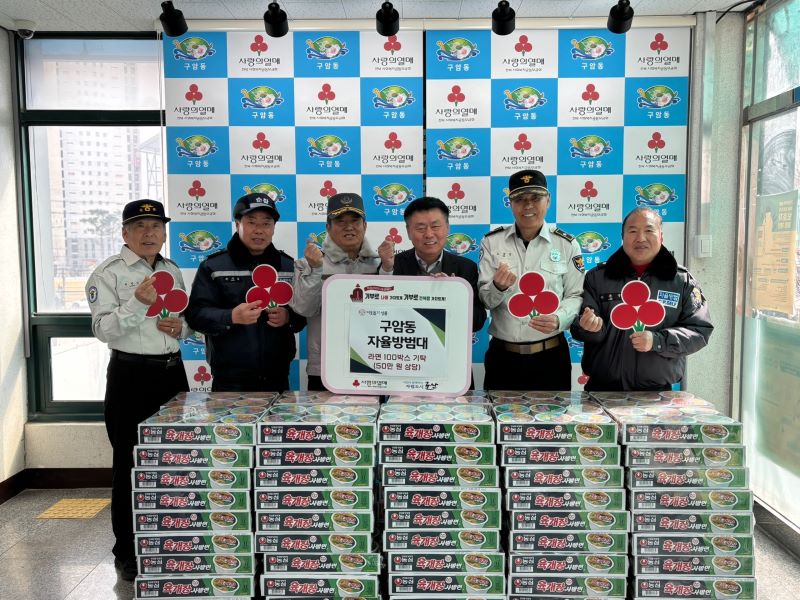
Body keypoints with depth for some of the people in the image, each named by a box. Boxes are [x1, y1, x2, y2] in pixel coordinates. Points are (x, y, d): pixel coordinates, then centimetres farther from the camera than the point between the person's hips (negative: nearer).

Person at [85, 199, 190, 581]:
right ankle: (126, 551, 17)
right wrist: (137, 303, -27)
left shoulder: (172, 271, 12)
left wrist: (180, 327, -2)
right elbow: (103, 330, -14)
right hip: (130, 375, -5)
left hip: (172, 371, 6)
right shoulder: (108, 273, -6)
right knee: (129, 462, 3)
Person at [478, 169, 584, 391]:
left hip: (550, 356, 0)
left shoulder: (567, 244, 1)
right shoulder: (492, 242, 2)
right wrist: (498, 287, -22)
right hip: (502, 356, 1)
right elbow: (481, 300, 0)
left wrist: (558, 319, -19)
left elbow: (576, 296, 1)